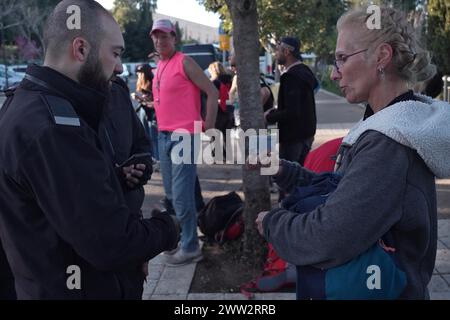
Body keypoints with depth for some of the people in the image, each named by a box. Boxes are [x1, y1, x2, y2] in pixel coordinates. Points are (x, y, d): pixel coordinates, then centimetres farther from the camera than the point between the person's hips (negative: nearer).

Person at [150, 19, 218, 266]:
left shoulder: (184, 62, -8)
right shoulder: (159, 67, 15)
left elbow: (212, 92, -10)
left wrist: (208, 128, -12)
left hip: (183, 135, -8)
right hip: (164, 135, 8)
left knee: (182, 195, -6)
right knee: (171, 194, 15)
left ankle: (190, 248, 5)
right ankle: (178, 236, 29)